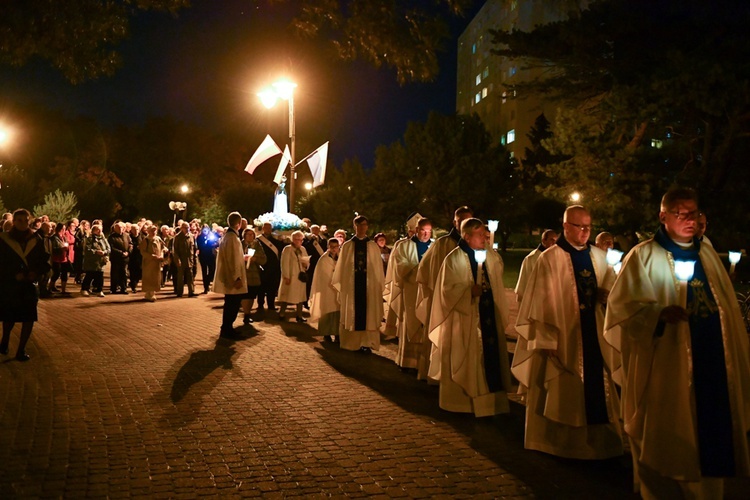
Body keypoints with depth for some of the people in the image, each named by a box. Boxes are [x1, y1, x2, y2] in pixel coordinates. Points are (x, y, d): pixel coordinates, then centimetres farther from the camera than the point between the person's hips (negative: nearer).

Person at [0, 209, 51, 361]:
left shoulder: (36, 240, 1)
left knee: (29, 317, -5)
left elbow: (44, 262, 5)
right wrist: (14, 275, -17)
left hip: (29, 284, 1)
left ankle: (21, 350, 8)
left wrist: (36, 273, -14)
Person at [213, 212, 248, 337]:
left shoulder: (227, 235, 12)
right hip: (232, 278, -10)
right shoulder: (232, 237, -19)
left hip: (228, 277, 10)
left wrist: (243, 257, 26)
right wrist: (237, 278, -22)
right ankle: (226, 330, 5)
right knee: (233, 305, -2)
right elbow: (233, 259, -22)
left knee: (231, 305, 17)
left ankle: (226, 328, 24)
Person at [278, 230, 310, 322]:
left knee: (300, 296, 8)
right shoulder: (287, 249, -8)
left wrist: (306, 264, -4)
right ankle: (281, 314, 14)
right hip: (290, 277, -6)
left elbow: (307, 260, 20)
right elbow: (284, 264, -13)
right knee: (287, 297, 1)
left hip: (301, 276, 6)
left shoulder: (303, 249, 11)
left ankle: (299, 316, 15)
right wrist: (286, 277, -18)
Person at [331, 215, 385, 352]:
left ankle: (366, 343, 6)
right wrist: (340, 286, 3)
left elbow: (378, 268, 7)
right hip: (351, 284, 0)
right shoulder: (347, 246, 5)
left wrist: (380, 287, 3)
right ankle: (351, 343, 12)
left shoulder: (374, 246, 6)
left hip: (370, 285, 0)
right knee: (351, 314, 4)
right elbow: (341, 267, 6)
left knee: (368, 314, 1)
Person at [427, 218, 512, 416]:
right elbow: (448, 290, -12)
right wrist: (470, 291, -23)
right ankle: (462, 401, 17)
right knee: (464, 362, 3)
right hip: (464, 319, -5)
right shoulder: (454, 259, -8)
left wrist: (502, 314, 16)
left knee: (490, 357, 5)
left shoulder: (492, 257, 9)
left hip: (489, 317, 5)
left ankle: (491, 400, 17)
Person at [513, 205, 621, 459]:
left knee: (598, 387, 9)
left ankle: (597, 440, 23)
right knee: (563, 394, 4)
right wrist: (547, 341, -13)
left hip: (595, 335, 5)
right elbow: (541, 303, -9)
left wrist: (606, 295, -9)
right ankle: (561, 442, 18)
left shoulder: (599, 257, 10)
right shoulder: (549, 259, -7)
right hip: (564, 337, -5)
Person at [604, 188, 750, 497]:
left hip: (713, 364, 6)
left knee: (711, 437, 13)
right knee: (666, 444, 4)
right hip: (667, 369, -6)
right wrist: (659, 313, -30)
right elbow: (621, 306, -13)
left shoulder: (708, 254, 13)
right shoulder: (643, 256, -6)